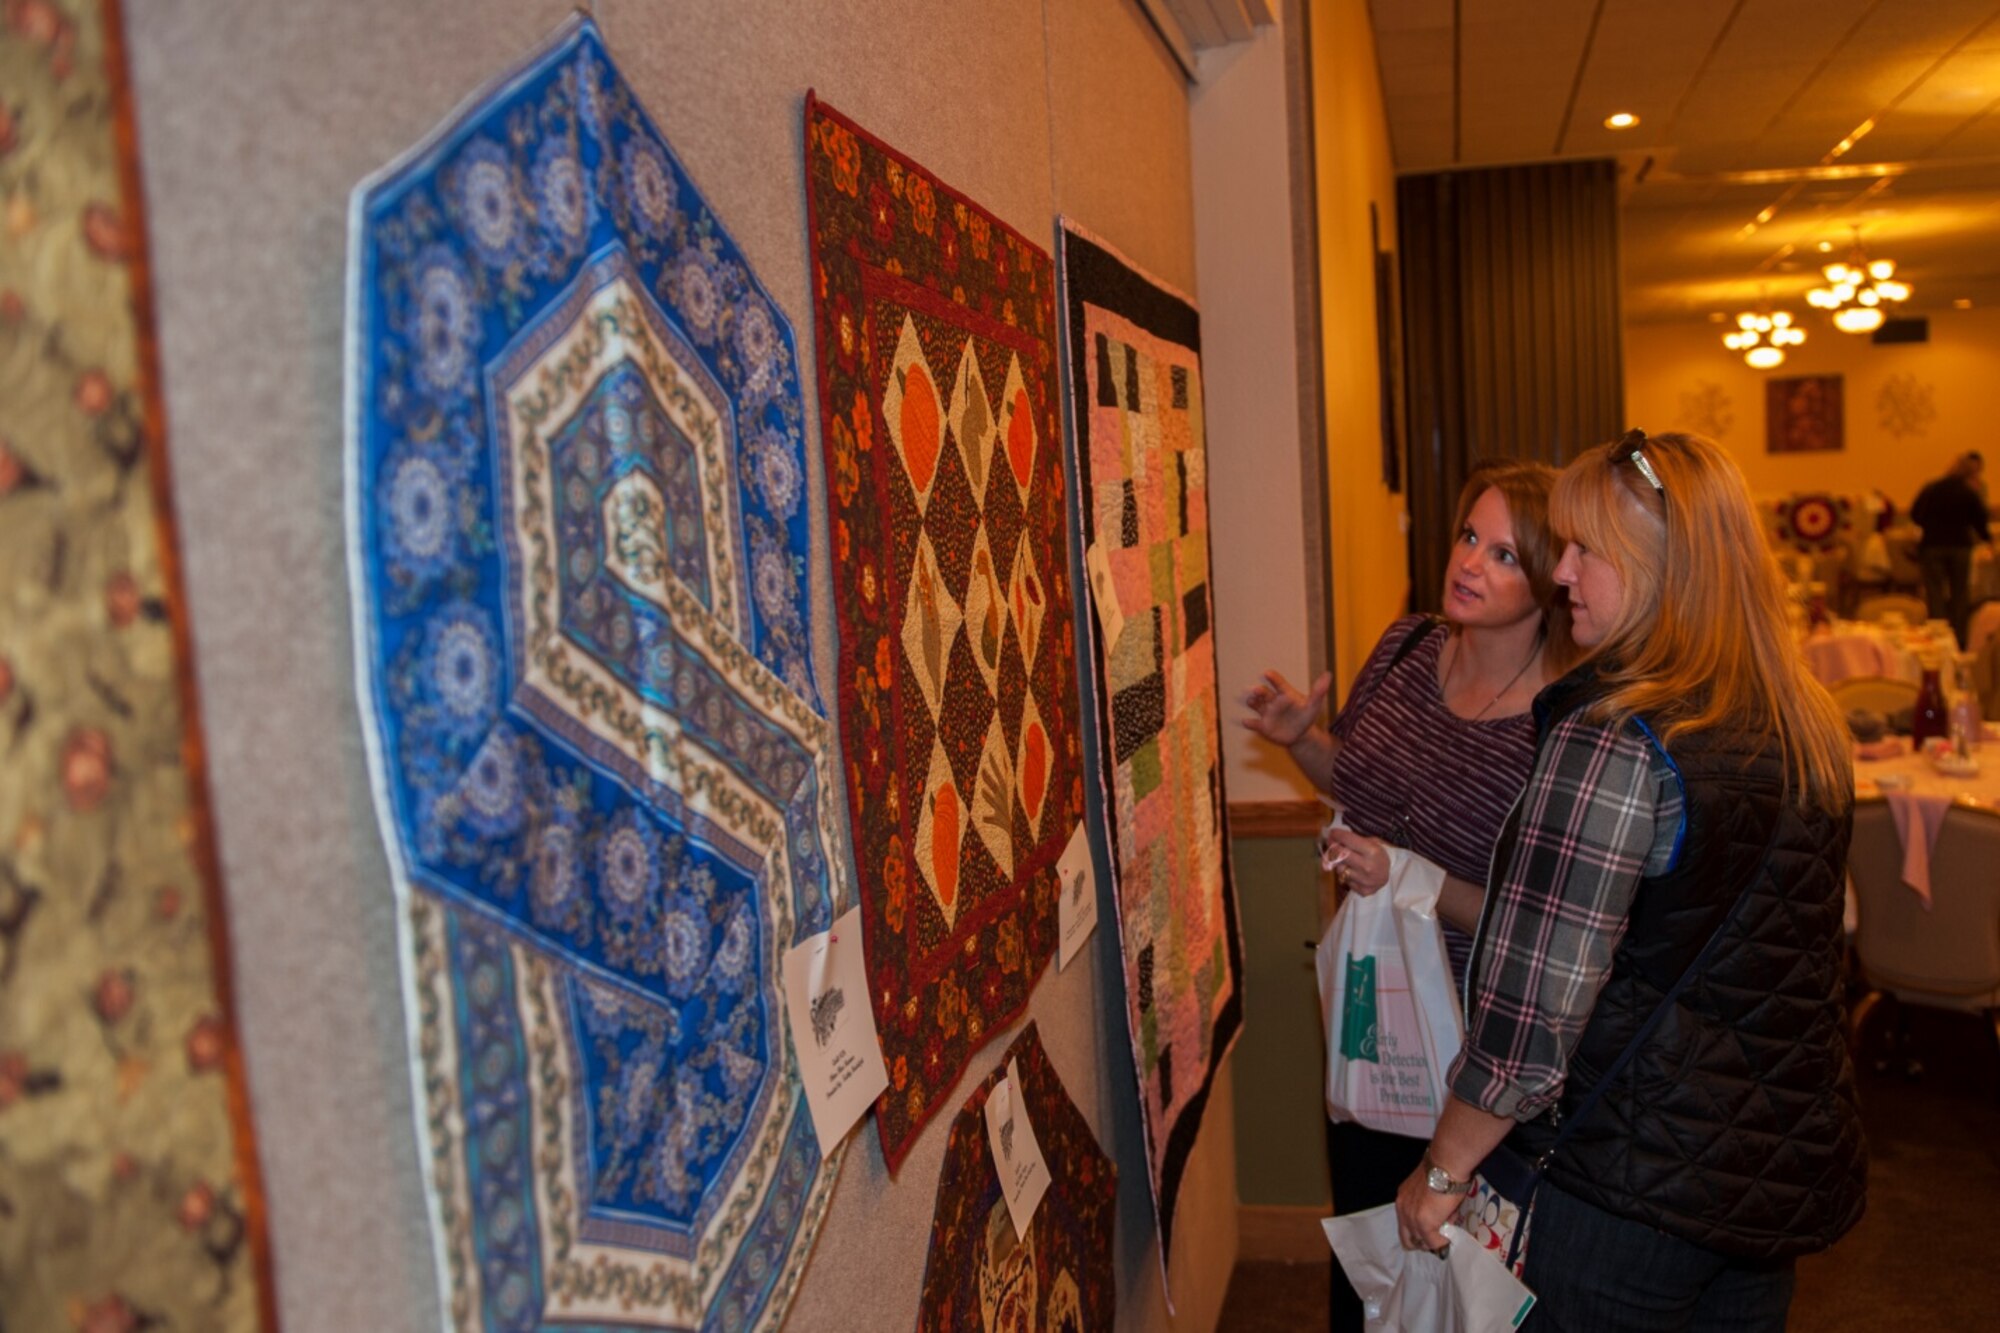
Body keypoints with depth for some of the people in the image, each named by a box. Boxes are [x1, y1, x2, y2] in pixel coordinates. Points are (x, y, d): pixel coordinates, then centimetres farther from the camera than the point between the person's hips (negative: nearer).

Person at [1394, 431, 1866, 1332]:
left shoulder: (1614, 742, -24)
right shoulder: (1809, 727, 1)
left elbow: (1536, 1013, -24)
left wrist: (1440, 1171, -11)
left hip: (1642, 1181, -7)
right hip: (1792, 1163, 8)